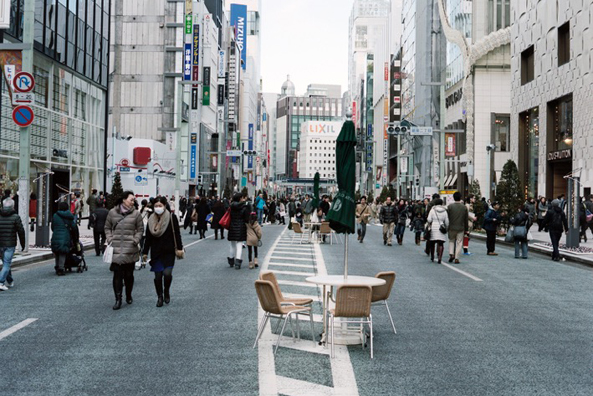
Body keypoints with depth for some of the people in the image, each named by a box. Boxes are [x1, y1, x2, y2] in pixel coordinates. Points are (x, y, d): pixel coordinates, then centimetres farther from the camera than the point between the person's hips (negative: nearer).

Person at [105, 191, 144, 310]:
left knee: (129, 274, 9)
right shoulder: (112, 212, 3)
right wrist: (110, 239, 0)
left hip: (130, 250, 0)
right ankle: (118, 299, 1)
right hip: (116, 249, 0)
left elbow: (140, 229, 6)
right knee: (117, 274, -4)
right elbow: (107, 228, 13)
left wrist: (135, 240, -6)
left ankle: (128, 296, 28)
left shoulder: (136, 213, 1)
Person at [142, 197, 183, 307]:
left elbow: (177, 234, -5)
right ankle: (160, 297, 21)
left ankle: (167, 291, 14)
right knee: (158, 276, 4)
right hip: (156, 252, 3)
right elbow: (148, 237, 8)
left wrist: (179, 248, -9)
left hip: (169, 252, -3)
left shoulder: (172, 217, -6)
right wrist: (145, 252, 8)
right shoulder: (151, 219, 5)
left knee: (167, 273, -15)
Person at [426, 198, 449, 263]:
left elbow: (429, 220, -8)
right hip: (441, 228, 0)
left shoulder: (432, 210, -3)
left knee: (432, 243, 12)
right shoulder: (444, 211, 2)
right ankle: (439, 257, -13)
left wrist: (429, 225, 10)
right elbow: (447, 222, 3)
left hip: (433, 228, 0)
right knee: (440, 244, 0)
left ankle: (432, 257, 24)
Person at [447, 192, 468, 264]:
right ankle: (456, 258, 3)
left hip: (452, 227, -1)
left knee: (451, 241, 18)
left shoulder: (450, 206, -7)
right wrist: (466, 229, 13)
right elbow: (466, 219, 5)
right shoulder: (464, 207, 0)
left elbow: (447, 217, -5)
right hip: (461, 228, 1)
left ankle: (451, 254, 1)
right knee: (459, 243, 6)